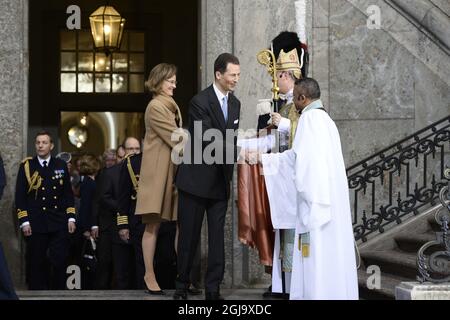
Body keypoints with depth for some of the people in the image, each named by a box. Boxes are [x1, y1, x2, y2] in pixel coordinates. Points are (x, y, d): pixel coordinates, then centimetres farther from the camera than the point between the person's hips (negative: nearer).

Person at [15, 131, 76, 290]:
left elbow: (68, 194, 12)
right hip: (36, 224, -1)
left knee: (60, 262, -2)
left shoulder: (61, 165, 9)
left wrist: (71, 218, 4)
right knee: (37, 264, 1)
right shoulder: (26, 166, 3)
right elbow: (20, 196, 1)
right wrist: (24, 221, -6)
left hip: (59, 224, 2)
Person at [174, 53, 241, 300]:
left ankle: (213, 289, 4)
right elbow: (209, 140, -21)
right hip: (196, 178, -6)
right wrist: (239, 152, -29)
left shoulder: (235, 104, 10)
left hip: (220, 181, 6)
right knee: (189, 236, 2)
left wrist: (230, 170, 7)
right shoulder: (200, 102, -13)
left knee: (218, 236, 1)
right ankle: (181, 287, 13)